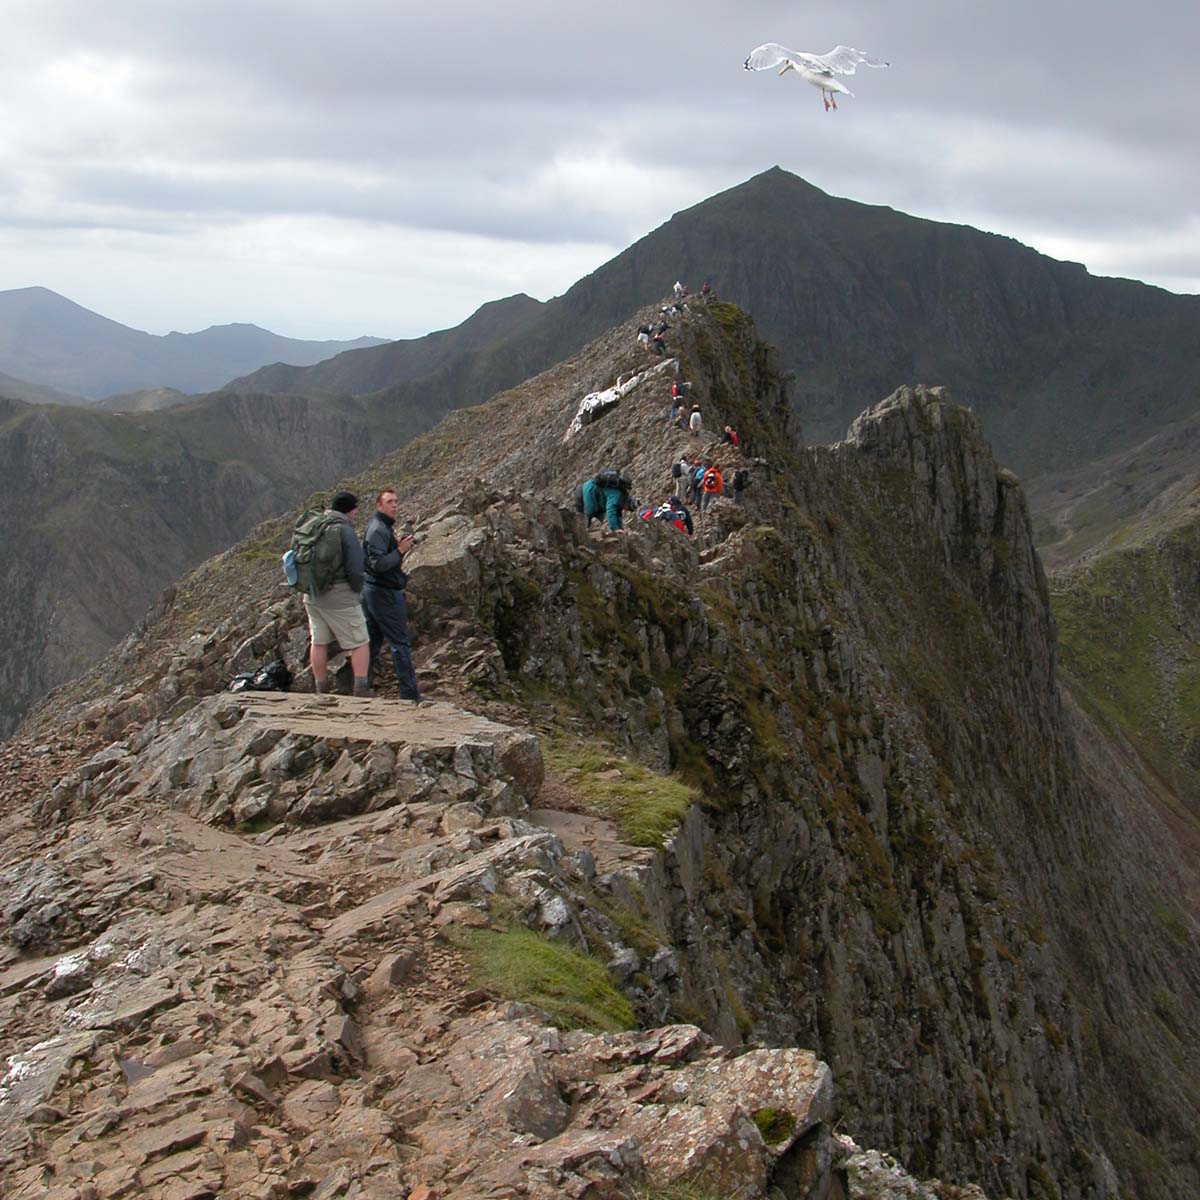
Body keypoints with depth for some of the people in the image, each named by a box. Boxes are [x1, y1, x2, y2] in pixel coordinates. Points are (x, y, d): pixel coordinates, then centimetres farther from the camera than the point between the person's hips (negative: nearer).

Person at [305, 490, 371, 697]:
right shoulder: (345, 531, -15)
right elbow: (355, 569, -17)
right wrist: (356, 590, 0)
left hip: (312, 596, 7)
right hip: (340, 598, -7)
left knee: (319, 642, 15)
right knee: (360, 643, 3)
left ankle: (320, 688, 21)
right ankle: (361, 687, -3)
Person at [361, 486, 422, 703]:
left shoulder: (383, 527, 16)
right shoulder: (379, 530, -17)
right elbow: (378, 564, -24)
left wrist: (400, 548, 6)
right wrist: (400, 551, -19)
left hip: (371, 590, 10)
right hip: (385, 592, -10)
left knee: (370, 642, 13)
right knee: (400, 644, -5)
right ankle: (409, 694, -3)